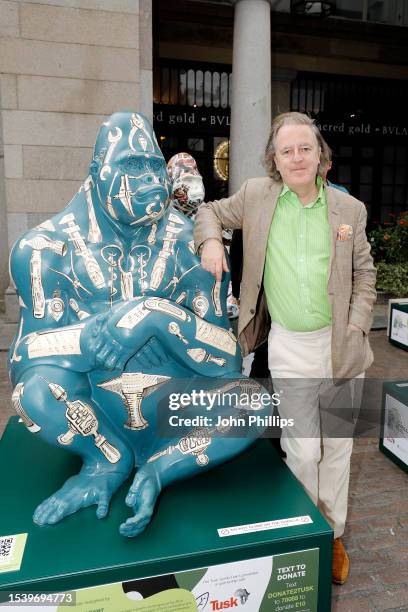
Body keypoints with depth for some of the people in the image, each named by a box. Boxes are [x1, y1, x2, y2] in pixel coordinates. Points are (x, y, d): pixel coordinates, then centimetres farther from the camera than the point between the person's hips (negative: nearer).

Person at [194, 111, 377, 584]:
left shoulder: (349, 208, 2)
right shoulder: (256, 195, 0)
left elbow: (364, 274, 8)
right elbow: (211, 211, 14)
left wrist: (356, 328, -2)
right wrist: (210, 240, -7)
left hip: (341, 346, 2)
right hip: (289, 347, -1)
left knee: (338, 445, 14)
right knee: (302, 448, 6)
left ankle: (333, 534, 36)